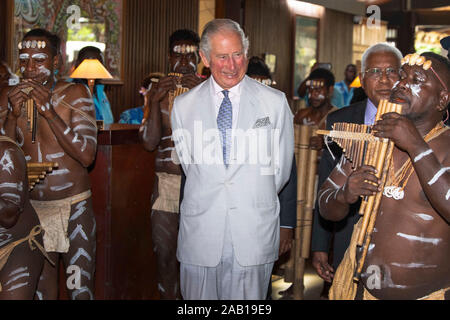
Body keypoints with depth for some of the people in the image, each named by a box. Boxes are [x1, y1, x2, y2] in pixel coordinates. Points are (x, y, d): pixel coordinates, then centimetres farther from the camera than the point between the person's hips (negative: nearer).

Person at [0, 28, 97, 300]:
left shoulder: (75, 94, -6)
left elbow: (87, 156, -15)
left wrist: (49, 111, -22)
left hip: (73, 206, -3)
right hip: (31, 207, 3)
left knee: (81, 287, 0)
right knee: (40, 285, 14)